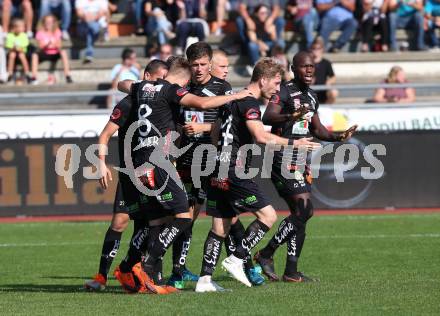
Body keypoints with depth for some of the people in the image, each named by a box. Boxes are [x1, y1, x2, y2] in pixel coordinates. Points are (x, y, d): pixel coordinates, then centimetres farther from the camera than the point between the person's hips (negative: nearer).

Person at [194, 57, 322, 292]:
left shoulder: (236, 99, 18)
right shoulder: (249, 103, -12)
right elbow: (261, 136, -24)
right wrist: (293, 143, -18)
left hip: (219, 173, 10)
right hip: (233, 172, -10)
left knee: (220, 227, 10)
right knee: (268, 215, -6)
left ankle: (204, 279, 6)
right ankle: (236, 260, -6)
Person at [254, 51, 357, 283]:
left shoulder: (311, 97, 16)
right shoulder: (285, 91, -12)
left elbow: (316, 129, 26)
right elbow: (267, 117, -28)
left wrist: (338, 137, 9)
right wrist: (291, 117, -46)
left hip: (300, 159, 9)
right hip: (284, 157, -9)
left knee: (303, 213, 7)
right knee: (302, 209, -15)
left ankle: (291, 272, 11)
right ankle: (266, 254, -5)